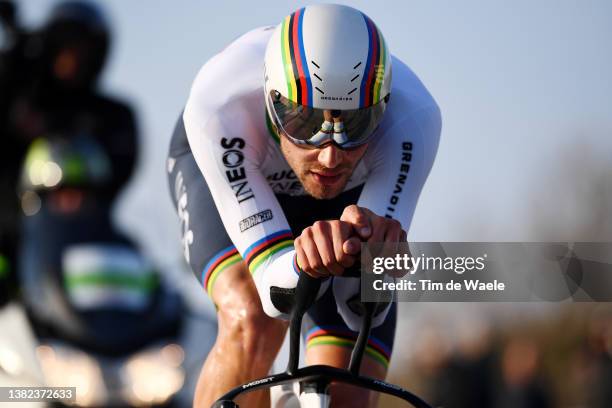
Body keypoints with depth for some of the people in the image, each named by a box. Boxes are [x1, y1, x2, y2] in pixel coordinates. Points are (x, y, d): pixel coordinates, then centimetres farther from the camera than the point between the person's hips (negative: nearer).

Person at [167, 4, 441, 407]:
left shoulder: (413, 119, -39)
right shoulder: (220, 103, -42)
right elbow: (275, 292, -41)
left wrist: (367, 245, -61)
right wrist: (306, 261, -64)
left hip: (352, 194, 1)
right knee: (252, 324, -31)